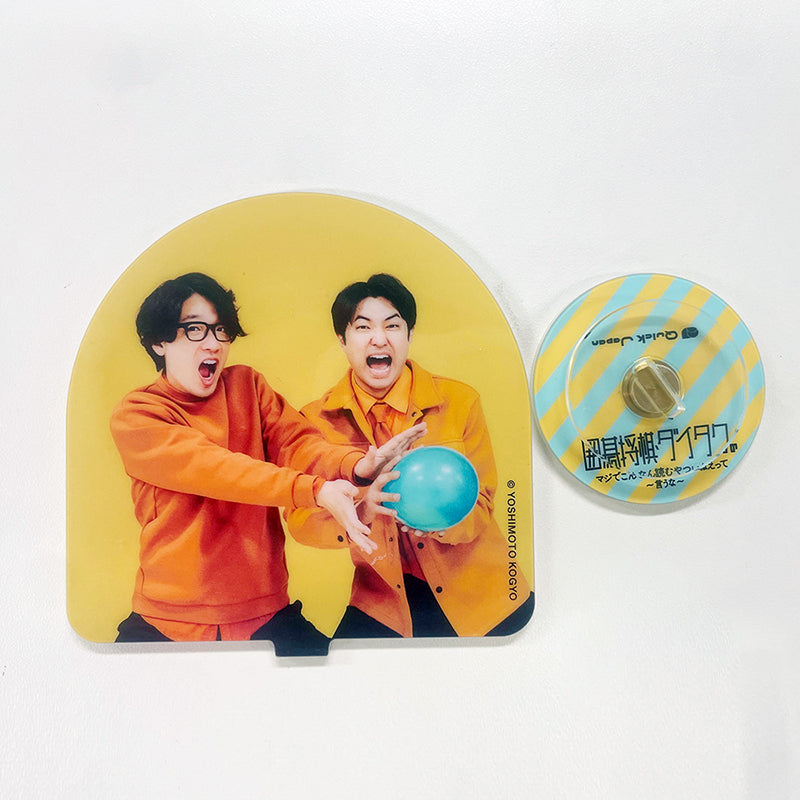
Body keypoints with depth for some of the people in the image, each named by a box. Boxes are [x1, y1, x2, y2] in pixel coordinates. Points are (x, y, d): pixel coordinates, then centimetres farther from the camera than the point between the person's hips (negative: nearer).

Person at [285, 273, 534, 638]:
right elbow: (299, 519, -12)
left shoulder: (460, 401, -8)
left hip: (473, 592, 0)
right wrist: (361, 510, -33)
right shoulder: (316, 420, -7)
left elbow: (481, 502, -7)